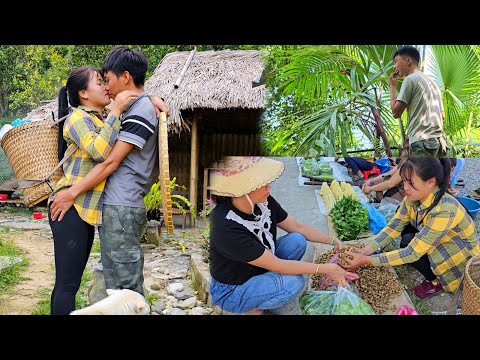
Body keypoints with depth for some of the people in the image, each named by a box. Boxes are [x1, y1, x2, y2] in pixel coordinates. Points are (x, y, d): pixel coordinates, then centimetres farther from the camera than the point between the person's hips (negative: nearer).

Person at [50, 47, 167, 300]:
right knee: (116, 279, 14)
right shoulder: (133, 109, 20)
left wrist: (72, 192, -12)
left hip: (121, 208, -10)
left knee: (125, 284, -4)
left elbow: (111, 161, -15)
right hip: (115, 206, 10)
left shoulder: (141, 110, -11)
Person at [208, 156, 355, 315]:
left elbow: (298, 227, 1)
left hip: (259, 269, 7)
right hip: (231, 290, -7)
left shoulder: (264, 202, -15)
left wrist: (334, 241, -7)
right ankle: (253, 309, -1)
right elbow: (276, 264, -29)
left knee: (297, 240, -8)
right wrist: (327, 269, -25)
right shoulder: (227, 228, -35)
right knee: (293, 281, -26)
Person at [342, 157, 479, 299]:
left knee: (408, 242, -24)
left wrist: (367, 260, -34)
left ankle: (436, 281, 0)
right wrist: (365, 251, -23)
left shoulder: (444, 210, -37)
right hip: (440, 244, 7)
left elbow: (412, 253, -35)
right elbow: (393, 227, -10)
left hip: (464, 258, -7)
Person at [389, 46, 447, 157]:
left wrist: (392, 86, 7)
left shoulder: (411, 79, -2)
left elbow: (396, 112, -6)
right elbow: (442, 115, 24)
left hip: (422, 142, -9)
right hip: (438, 140, 9)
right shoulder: (431, 82, 24)